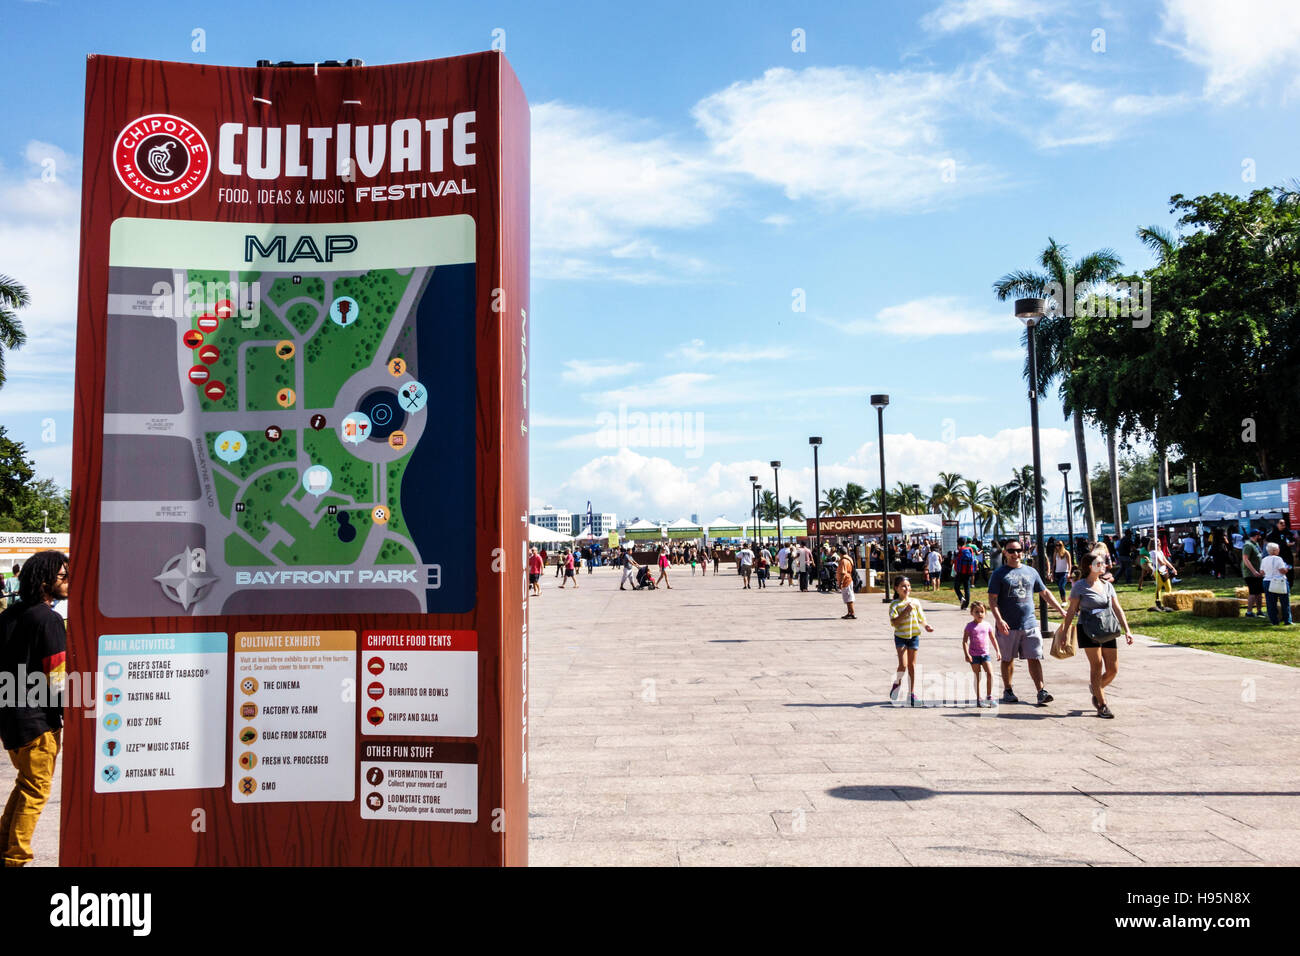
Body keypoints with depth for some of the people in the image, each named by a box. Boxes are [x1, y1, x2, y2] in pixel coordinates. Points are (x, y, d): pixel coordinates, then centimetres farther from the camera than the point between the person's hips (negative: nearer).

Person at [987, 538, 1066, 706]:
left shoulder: (1031, 572, 13)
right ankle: (1007, 691, 19)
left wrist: (1061, 611, 15)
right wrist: (999, 620, -17)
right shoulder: (999, 574, 1)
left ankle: (1041, 692, -3)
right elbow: (992, 600, -5)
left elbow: (1045, 593, 21)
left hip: (1030, 624, 3)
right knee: (1008, 659, 7)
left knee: (1034, 658, -3)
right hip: (1008, 626, -3)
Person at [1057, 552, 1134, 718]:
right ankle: (1102, 705, 4)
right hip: (1088, 631, -5)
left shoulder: (1107, 585, 13)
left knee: (1113, 669, 2)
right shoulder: (1080, 586, -2)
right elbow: (1071, 611, -1)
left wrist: (1127, 630, 5)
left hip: (1108, 631, 5)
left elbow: (1118, 609, 13)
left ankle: (1097, 689, 30)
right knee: (1096, 666, -5)